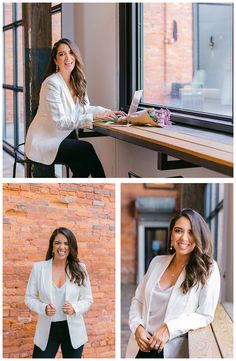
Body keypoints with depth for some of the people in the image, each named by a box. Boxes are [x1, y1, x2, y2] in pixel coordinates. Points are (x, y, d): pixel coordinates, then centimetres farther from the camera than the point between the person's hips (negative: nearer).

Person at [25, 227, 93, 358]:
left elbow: (87, 299, 3)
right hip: (47, 330, 0)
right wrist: (43, 308, -18)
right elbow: (29, 298, 2)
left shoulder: (79, 269, -2)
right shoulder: (38, 268, -3)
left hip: (73, 330, 1)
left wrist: (75, 308, -18)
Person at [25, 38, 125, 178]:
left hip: (64, 137, 7)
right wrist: (93, 117, -27)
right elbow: (60, 121, -23)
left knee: (82, 167, -21)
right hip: (44, 141, -7)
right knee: (86, 148, -26)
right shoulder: (52, 83, -17)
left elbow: (84, 108, 16)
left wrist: (107, 112, -2)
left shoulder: (77, 81, 8)